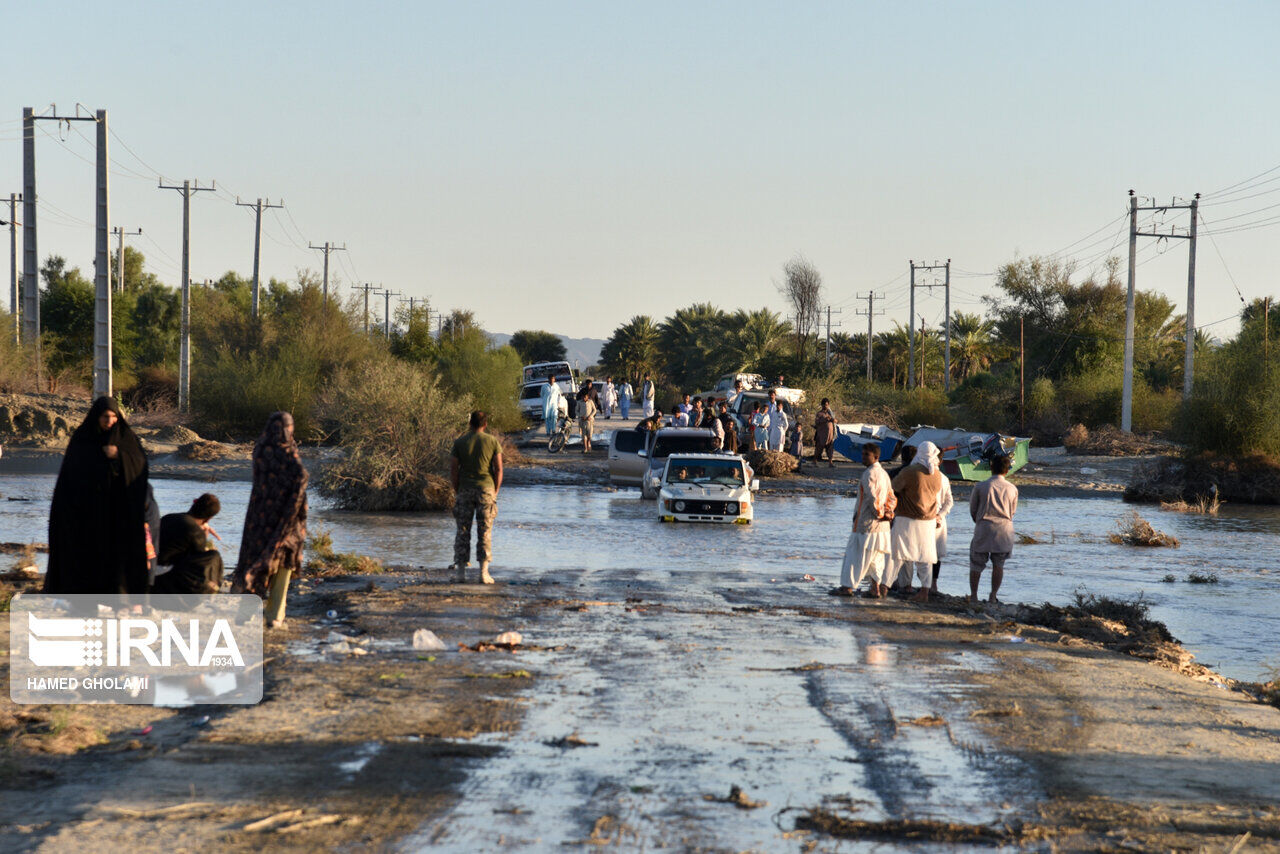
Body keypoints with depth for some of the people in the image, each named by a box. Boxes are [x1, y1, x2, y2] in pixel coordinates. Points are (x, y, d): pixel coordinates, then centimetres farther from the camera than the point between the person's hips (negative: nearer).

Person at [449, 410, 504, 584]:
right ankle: (484, 573, 1)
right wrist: (496, 491, 6)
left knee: (463, 532, 6)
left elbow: (453, 470, -2)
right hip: (486, 489, 0)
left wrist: (457, 491, 7)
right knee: (485, 532, 4)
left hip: (465, 490, 0)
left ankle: (461, 571, 4)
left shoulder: (459, 442, 0)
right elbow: (498, 469, -2)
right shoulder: (492, 442, 0)